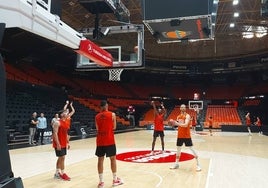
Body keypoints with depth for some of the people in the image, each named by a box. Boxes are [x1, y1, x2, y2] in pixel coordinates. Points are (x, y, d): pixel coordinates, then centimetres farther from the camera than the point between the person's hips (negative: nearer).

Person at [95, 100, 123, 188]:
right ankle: (115, 180, 18)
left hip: (100, 141, 3)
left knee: (100, 160, 7)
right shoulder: (112, 114, -4)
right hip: (110, 140, -3)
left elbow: (97, 129, 11)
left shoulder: (97, 116, 5)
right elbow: (114, 127, 3)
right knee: (113, 159, 9)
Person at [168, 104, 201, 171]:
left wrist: (176, 123, -33)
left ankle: (198, 164, 5)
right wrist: (174, 123, -3)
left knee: (192, 149, -4)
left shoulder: (187, 116, -12)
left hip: (187, 136, -6)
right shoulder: (178, 116, 9)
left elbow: (185, 125, -27)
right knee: (178, 149, 14)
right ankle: (176, 163, 26)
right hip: (180, 135, 7)